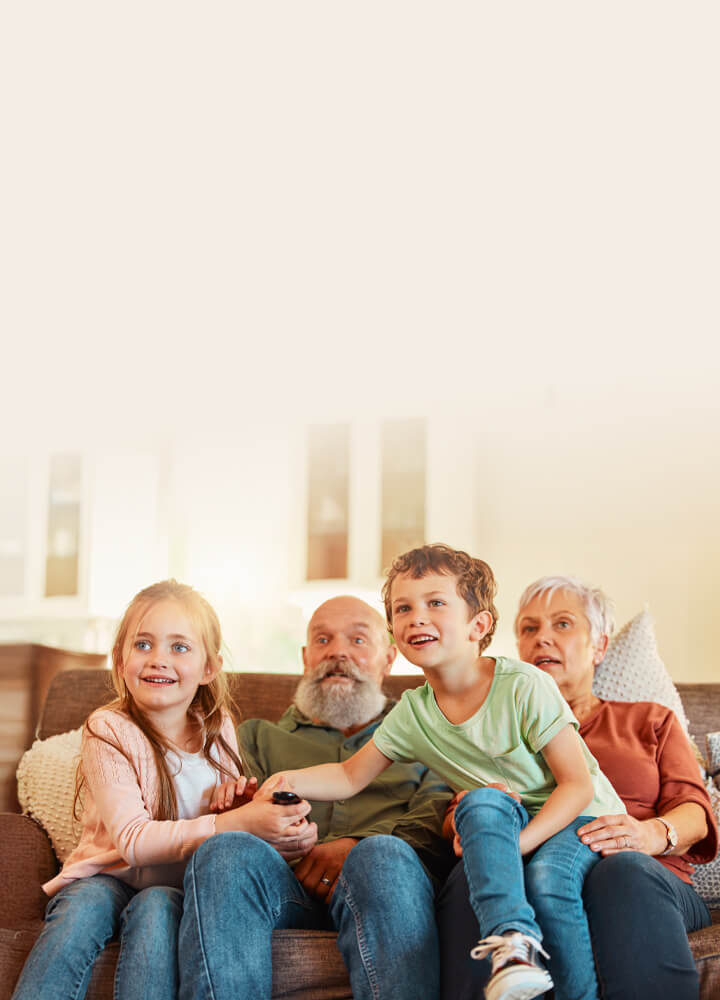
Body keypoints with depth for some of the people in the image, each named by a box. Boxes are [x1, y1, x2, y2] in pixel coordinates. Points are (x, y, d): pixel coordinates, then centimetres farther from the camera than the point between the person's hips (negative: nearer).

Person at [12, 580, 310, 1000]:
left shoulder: (219, 729, 2)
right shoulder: (109, 730, -12)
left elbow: (228, 812, 15)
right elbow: (132, 841, -22)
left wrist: (244, 803, -12)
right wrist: (233, 824, -33)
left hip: (179, 888, 2)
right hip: (109, 877, -2)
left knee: (156, 908, -30)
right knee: (86, 904, -33)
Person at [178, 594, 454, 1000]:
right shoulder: (258, 736, 32)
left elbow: (439, 816, 9)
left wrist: (363, 846, -11)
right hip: (284, 882, 1)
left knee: (386, 854, -37)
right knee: (229, 849, -33)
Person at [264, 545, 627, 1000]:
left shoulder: (524, 686, -19)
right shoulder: (412, 713, -3)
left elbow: (577, 784, -17)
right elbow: (350, 776, 6)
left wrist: (520, 842, -30)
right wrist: (288, 781, -14)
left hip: (586, 815, -3)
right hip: (506, 824, 4)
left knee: (547, 876, -35)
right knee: (483, 803, -30)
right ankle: (514, 943, -39)